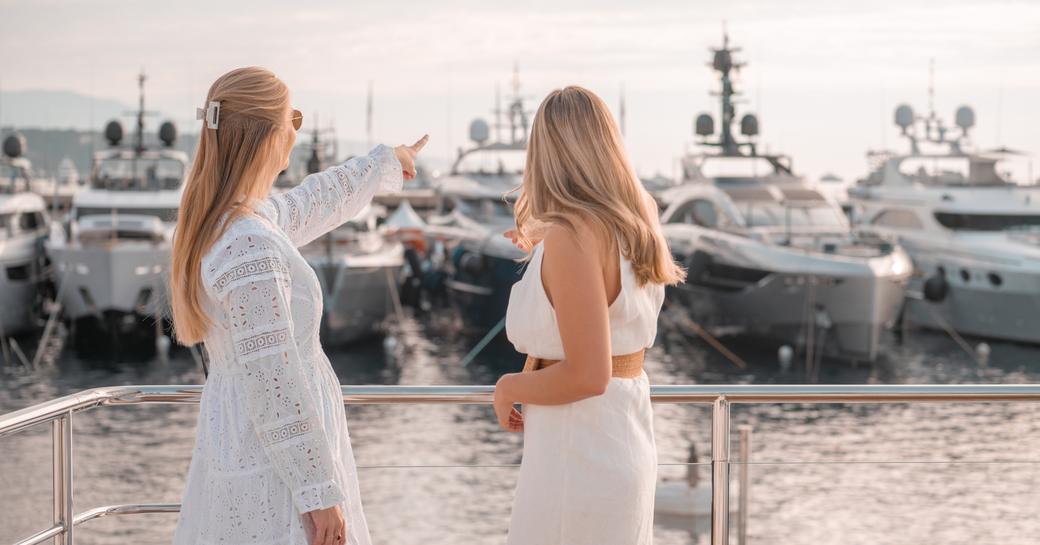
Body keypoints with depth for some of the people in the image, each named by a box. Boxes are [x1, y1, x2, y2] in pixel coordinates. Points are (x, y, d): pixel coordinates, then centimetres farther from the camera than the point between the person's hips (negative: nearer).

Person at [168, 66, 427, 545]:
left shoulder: (222, 221, 6)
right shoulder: (251, 248, -23)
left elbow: (311, 203, 26)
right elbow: (276, 389, -23)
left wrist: (385, 163, 41)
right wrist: (320, 493, -18)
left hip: (238, 450, 10)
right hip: (274, 471, -10)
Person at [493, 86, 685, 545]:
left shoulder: (573, 234, -21)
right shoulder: (636, 225, 4)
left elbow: (588, 375, -24)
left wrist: (509, 387, -8)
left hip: (578, 453, -8)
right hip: (625, 436, 8)